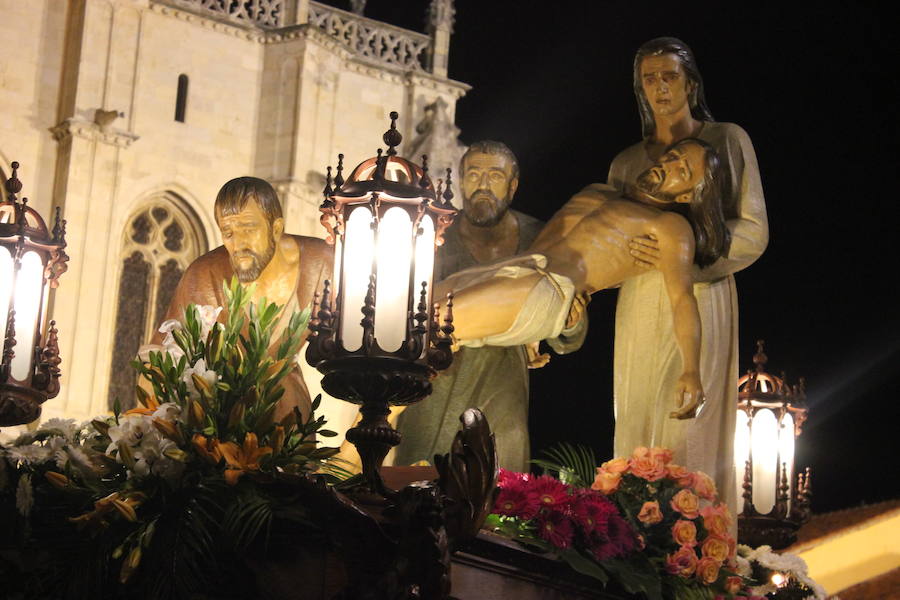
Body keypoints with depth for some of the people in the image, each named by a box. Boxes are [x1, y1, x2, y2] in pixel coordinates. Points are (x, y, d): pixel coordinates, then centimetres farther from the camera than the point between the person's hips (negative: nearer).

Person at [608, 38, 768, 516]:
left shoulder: (727, 141, 3)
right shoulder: (626, 163, 14)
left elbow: (754, 232, -3)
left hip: (700, 298, -4)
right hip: (640, 304, 4)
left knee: (690, 428, -9)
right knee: (637, 422, 2)